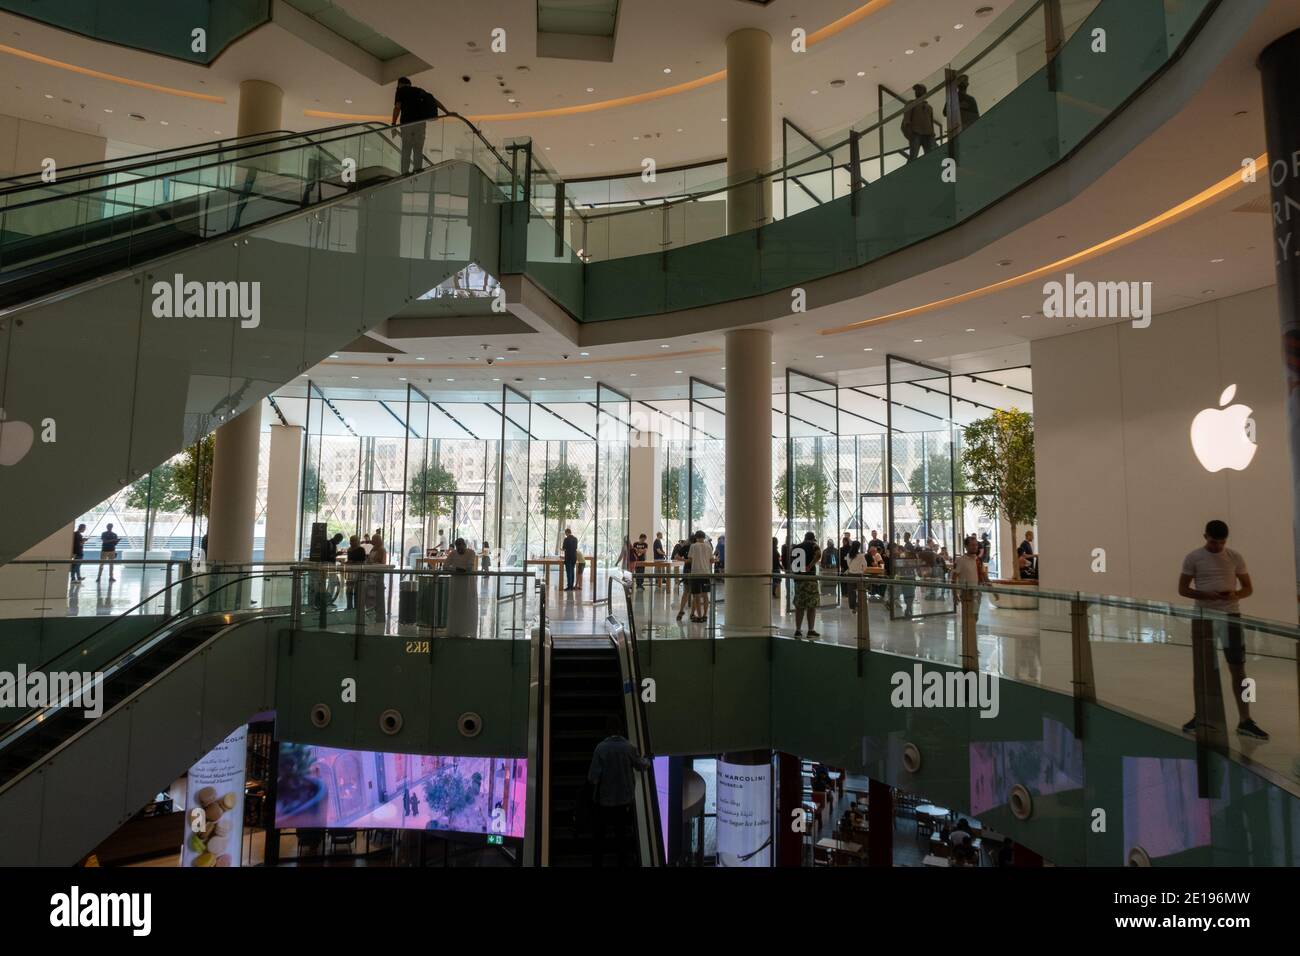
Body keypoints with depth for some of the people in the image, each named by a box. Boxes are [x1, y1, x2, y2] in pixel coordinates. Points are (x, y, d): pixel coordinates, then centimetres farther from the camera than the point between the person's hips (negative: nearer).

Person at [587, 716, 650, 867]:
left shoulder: (601, 748, -17)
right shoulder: (629, 747, -9)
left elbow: (593, 777, -17)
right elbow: (640, 765, 9)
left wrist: (591, 780, 5)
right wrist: (647, 762, 31)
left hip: (604, 799, -2)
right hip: (624, 799, 2)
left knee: (599, 835, 11)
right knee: (621, 834, 17)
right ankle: (621, 863, 24)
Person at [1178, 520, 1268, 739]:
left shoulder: (1235, 558, 4)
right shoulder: (1193, 558, 0)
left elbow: (1248, 588, 8)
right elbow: (1182, 589, 0)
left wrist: (1236, 595, -14)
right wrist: (1205, 595, -18)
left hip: (1231, 615, 1)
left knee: (1238, 668, -1)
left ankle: (1245, 721, 6)